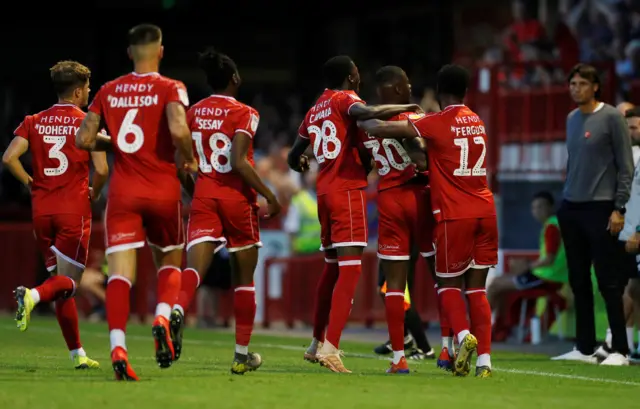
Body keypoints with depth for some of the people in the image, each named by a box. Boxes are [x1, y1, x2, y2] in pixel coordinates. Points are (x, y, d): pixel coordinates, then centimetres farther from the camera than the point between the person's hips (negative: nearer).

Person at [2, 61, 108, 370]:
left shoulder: (34, 122, 6)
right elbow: (101, 170, -12)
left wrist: (30, 183, 9)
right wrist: (94, 193, 8)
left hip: (42, 210, 5)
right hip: (74, 211, -4)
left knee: (60, 278, 12)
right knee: (68, 282, 1)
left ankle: (77, 354, 14)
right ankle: (32, 295, -32)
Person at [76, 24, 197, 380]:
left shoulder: (108, 91, 6)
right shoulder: (170, 89, -5)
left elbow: (83, 139, 4)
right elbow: (178, 130, -22)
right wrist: (191, 161, -4)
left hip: (123, 192, 2)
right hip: (163, 190, -2)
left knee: (120, 273, -5)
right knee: (169, 260, 19)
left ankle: (118, 347, -22)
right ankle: (163, 318, -7)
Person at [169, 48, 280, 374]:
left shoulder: (193, 112, 7)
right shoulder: (244, 114, -7)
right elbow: (239, 162, -18)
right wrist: (269, 196, -11)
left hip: (204, 197, 3)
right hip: (237, 198, -3)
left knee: (195, 265, -11)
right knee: (244, 278, 11)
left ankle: (177, 309, -46)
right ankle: (242, 354, 16)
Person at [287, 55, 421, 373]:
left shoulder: (314, 112, 18)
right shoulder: (345, 99, -4)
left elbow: (293, 158, 26)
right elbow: (365, 113, -29)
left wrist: (302, 164, 49)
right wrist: (404, 108, -19)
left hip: (324, 191, 8)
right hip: (348, 191, -8)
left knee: (332, 268, 19)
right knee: (350, 270, -11)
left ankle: (317, 343, 26)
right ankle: (329, 348, -21)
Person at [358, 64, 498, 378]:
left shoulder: (436, 124, -8)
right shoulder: (477, 122, 12)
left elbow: (383, 129, -10)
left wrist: (362, 122, 8)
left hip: (454, 214, -5)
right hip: (485, 211, 5)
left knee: (449, 284, 8)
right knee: (477, 288, 7)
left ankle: (463, 335, -17)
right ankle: (484, 359, -2)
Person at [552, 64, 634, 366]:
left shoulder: (611, 118, -6)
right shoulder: (572, 119, 14)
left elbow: (626, 167, -7)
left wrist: (619, 208, -12)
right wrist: (564, 200, 14)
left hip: (600, 208, -7)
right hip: (571, 208, 7)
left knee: (608, 282, -6)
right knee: (579, 281, 9)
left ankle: (619, 349, -2)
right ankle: (584, 348, 14)